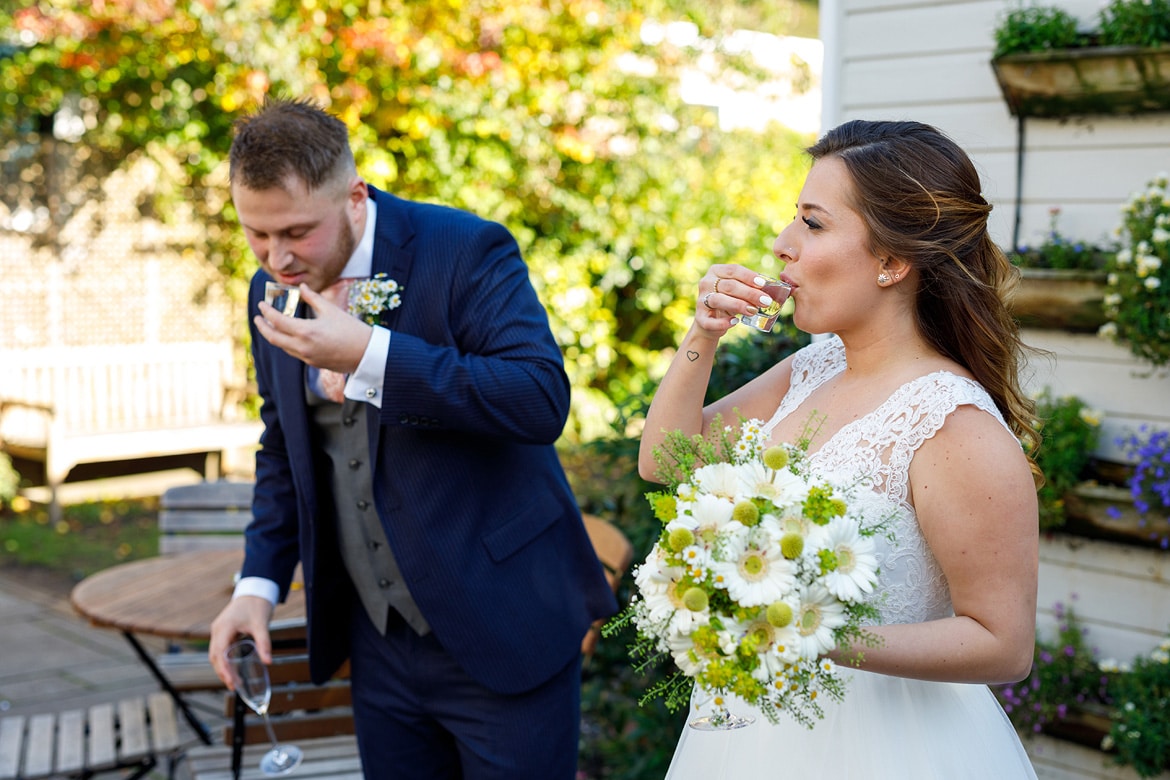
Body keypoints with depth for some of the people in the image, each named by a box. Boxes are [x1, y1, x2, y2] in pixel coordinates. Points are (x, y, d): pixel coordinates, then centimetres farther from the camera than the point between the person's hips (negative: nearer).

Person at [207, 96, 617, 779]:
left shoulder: (467, 250, -15)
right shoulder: (273, 291, 4)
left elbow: (542, 399, -27)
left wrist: (369, 357, -30)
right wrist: (259, 583, 5)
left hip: (501, 628, -5)